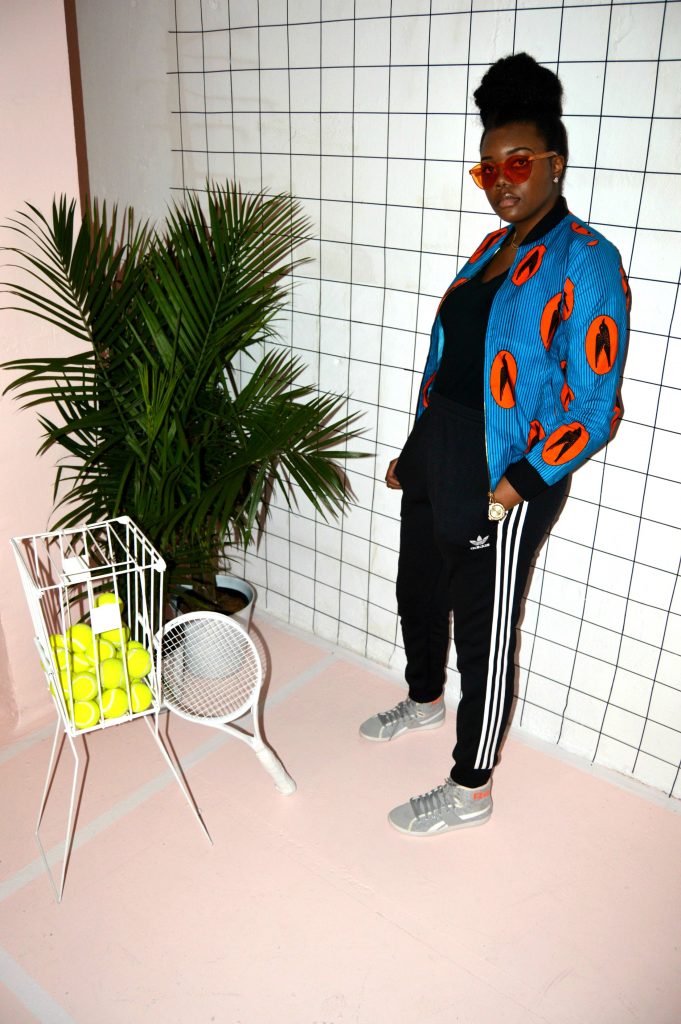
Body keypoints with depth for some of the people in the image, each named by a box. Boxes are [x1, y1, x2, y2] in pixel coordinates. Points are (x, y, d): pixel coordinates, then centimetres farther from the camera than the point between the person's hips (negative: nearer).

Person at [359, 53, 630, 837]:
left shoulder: (584, 261, -13)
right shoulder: (491, 250, 11)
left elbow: (594, 408, -16)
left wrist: (519, 487, -20)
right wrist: (413, 453, 15)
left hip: (502, 485, -8)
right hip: (436, 467, 8)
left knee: (485, 638, 5)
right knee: (418, 595, 24)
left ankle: (470, 790, 26)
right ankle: (425, 700, 52)